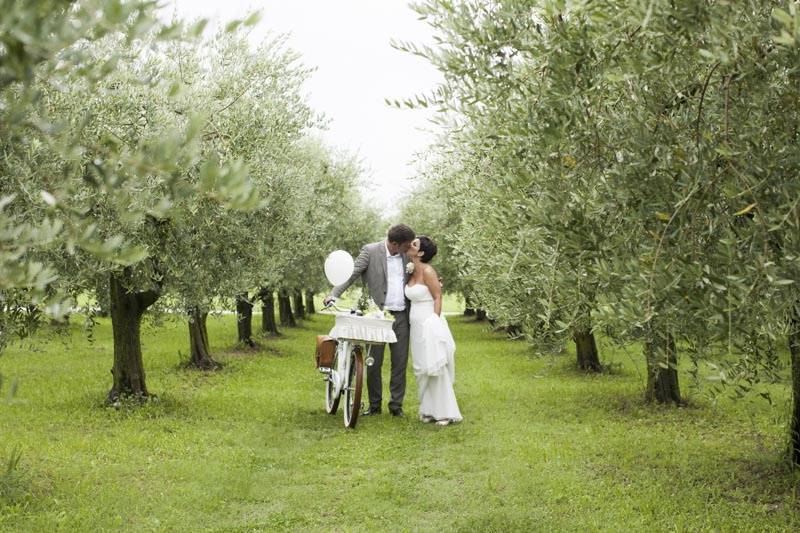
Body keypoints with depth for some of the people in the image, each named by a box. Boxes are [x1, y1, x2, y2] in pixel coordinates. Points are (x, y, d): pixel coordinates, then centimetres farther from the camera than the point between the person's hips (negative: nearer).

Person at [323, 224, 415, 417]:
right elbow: (351, 274, -12)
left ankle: (396, 405, 16)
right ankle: (374, 405, 16)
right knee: (374, 363, 4)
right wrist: (333, 295, -24)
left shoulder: (406, 255, 7)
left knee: (400, 363, 6)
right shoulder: (370, 251, -7)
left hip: (401, 316, 4)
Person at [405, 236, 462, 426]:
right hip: (417, 325, 8)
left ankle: (447, 412, 3)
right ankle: (429, 410, 19)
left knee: (435, 369, -4)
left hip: (429, 323, -8)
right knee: (422, 369, 11)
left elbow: (438, 298, -13)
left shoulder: (427, 271, -13)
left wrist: (435, 322, -17)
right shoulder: (412, 272, 10)